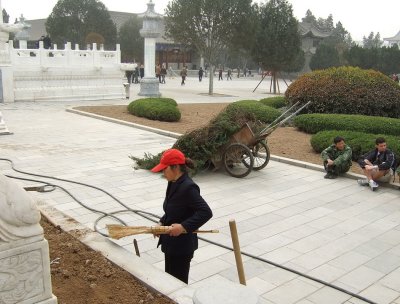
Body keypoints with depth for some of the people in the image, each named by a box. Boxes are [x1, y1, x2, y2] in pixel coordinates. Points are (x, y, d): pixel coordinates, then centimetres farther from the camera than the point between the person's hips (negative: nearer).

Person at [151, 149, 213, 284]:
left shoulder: (188, 187, -24)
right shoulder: (173, 183, 4)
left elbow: (206, 212, -27)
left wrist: (184, 227, -28)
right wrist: (162, 223, 3)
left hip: (182, 246, -9)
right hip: (171, 243, 9)